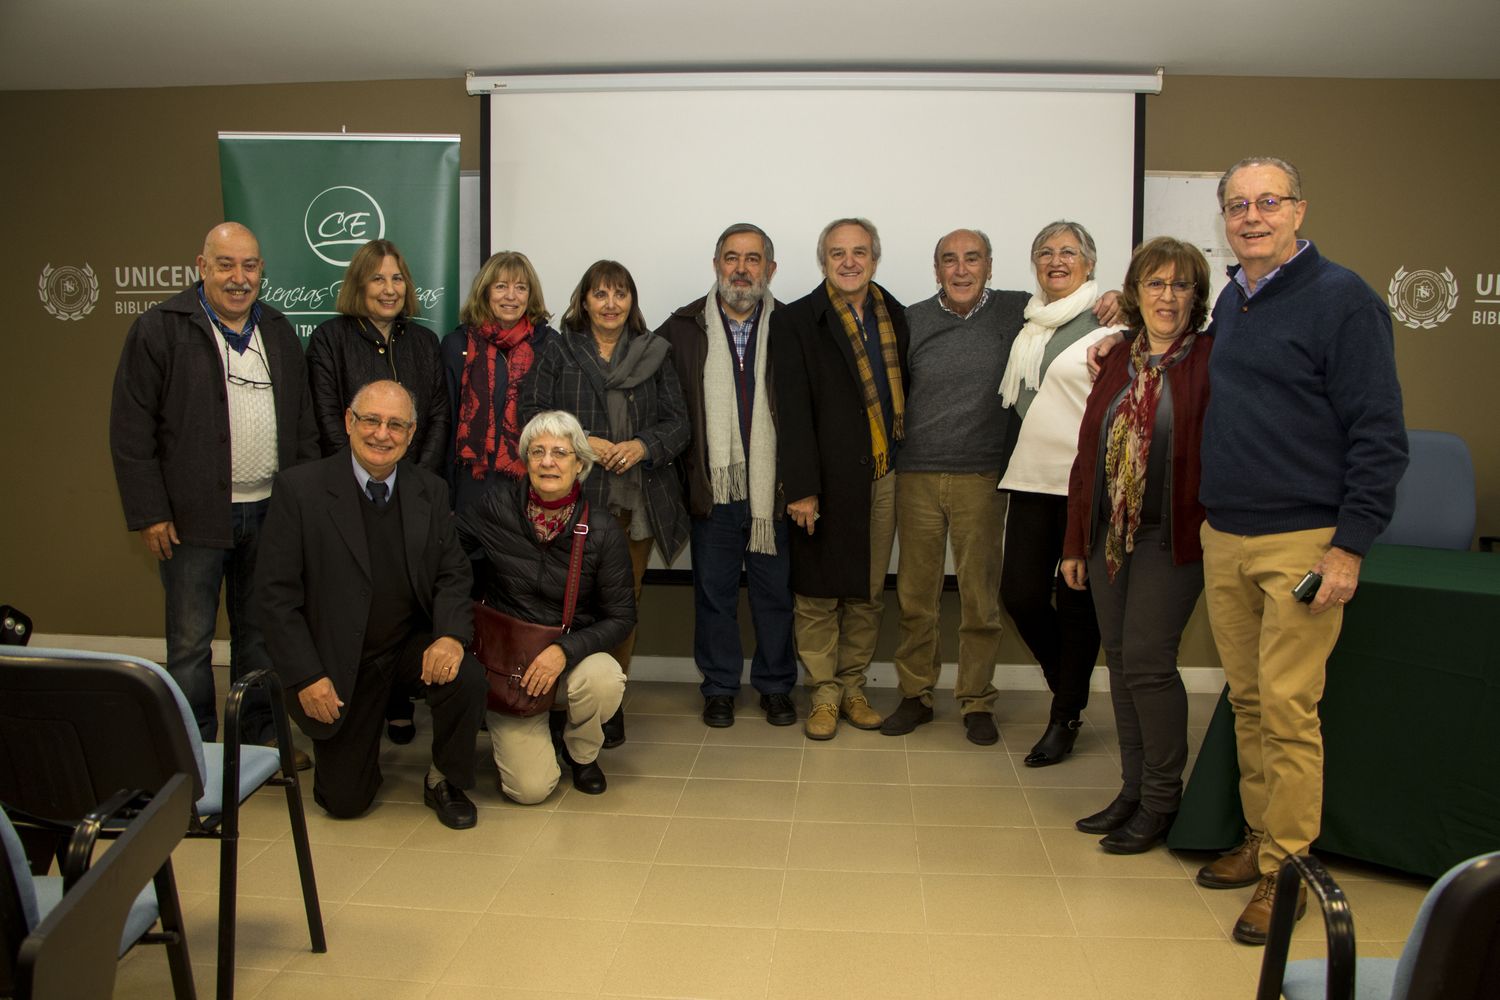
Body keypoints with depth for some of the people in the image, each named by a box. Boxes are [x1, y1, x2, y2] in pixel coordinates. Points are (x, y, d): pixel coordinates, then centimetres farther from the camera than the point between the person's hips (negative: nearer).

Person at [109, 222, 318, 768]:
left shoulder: (278, 331, 11)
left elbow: (303, 424, 15)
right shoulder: (160, 328, -5)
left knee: (261, 631, 14)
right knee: (190, 641, 4)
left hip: (269, 512, 5)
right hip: (194, 516, -4)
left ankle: (262, 736, 26)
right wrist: (149, 513, -11)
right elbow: (131, 430, -7)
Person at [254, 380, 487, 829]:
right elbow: (274, 593, -11)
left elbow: (453, 573, 1)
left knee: (466, 677, -29)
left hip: (413, 643, 2)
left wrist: (451, 633, -21)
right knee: (345, 802, 0)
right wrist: (306, 677, -16)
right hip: (340, 660, -2)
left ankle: (445, 782, -1)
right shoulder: (300, 488, -13)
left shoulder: (431, 491, -2)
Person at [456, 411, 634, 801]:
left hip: (573, 654, 1)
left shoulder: (603, 531, -12)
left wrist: (565, 650, -24)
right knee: (531, 788, -16)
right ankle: (512, 733, 23)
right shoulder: (498, 505, -10)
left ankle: (581, 752, 0)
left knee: (604, 680, -36)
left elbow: (621, 617, -8)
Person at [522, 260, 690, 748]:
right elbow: (532, 412, 3)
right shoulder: (559, 350, 8)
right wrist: (577, 441, -13)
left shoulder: (654, 353, 12)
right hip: (575, 498, -2)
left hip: (639, 501, 2)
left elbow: (677, 422, 8)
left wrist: (642, 445, -11)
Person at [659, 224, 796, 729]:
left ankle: (776, 686, 25)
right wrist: (683, 471, -2)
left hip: (772, 488, 0)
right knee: (714, 591, 10)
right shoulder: (683, 329, 4)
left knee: (775, 591, 9)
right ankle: (719, 687, 25)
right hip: (712, 489, 1)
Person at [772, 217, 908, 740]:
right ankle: (824, 692, 19)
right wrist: (801, 488, -14)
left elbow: (905, 389, 12)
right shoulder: (795, 321, -4)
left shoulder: (895, 316, 10)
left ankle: (853, 686, 26)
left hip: (882, 479, 4)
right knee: (818, 593, 4)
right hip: (826, 481, -4)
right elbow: (793, 411, -10)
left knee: (868, 592, 12)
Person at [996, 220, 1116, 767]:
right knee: (1020, 594, 3)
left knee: (1076, 601, 3)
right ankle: (1069, 686, 29)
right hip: (1031, 477, 6)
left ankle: (1064, 718, 18)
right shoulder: (1028, 324, 16)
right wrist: (1012, 459, 17)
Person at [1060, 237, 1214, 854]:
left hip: (1172, 537, -6)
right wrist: (1075, 542, 12)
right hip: (1109, 536, 6)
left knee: (1147, 660, -6)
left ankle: (1161, 801, 10)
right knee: (1120, 660, 10)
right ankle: (1134, 790, 23)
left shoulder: (1212, 360, -6)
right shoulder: (1118, 364, 11)